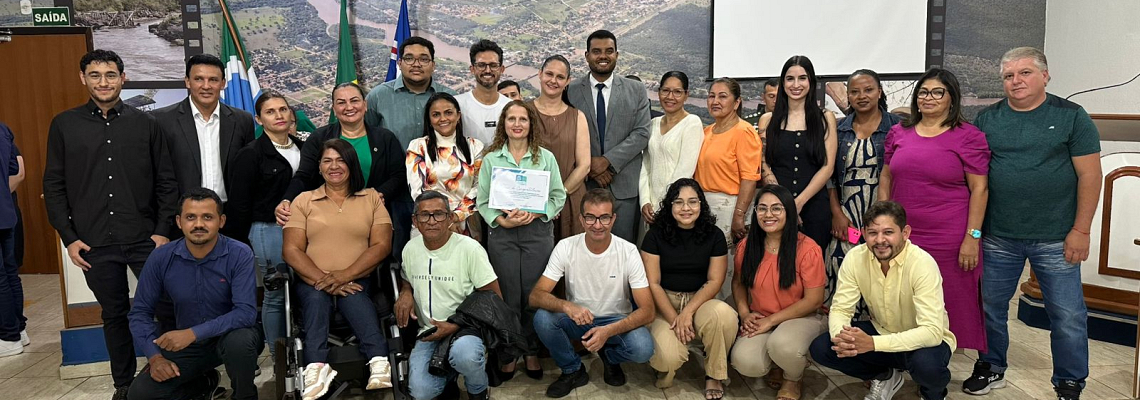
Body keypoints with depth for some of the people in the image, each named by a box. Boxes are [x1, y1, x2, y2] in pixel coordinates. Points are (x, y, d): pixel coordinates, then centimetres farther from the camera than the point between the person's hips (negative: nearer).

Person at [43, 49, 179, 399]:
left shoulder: (145, 124, 4)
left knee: (168, 309, -1)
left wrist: (163, 231, -3)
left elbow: (166, 182, 4)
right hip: (94, 243, 1)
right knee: (114, 315, 12)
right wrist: (68, 237, -1)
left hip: (145, 238, -1)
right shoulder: (64, 125, 5)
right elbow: (54, 186, 6)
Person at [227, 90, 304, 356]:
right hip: (268, 231, -5)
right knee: (276, 295, 0)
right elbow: (239, 203, -4)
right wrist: (244, 242, -4)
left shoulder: (303, 148, 12)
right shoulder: (251, 154, -4)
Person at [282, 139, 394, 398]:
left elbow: (382, 245, 2)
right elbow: (291, 249, 4)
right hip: (313, 282, 1)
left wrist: (346, 275, -13)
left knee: (355, 299, -34)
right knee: (316, 298, -33)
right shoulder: (304, 200, 16)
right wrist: (322, 280, -13)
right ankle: (316, 369, -50)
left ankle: (380, 364, -50)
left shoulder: (372, 198, 14)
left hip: (357, 281, 0)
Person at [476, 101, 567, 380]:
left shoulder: (546, 157, 5)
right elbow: (482, 201, 4)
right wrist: (502, 221, -12)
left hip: (538, 231, 0)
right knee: (508, 295, 3)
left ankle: (532, 352, 19)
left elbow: (558, 196, 4)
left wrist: (535, 214, -12)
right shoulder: (491, 159, 6)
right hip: (502, 234, 0)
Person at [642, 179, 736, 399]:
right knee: (669, 357, -30)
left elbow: (715, 281, -4)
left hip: (699, 299, 2)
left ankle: (714, 375, -6)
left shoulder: (714, 235, -1)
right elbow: (653, 283, -7)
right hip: (664, 303, -2)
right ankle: (666, 367, 12)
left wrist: (688, 312, -18)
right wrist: (674, 319, -16)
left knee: (724, 315, -34)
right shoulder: (655, 235, -5)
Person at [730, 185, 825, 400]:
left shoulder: (807, 249, -13)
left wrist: (772, 320, -14)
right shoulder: (746, 246, -1)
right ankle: (776, 364, 11)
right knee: (744, 362, -27)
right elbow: (738, 282, 14)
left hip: (801, 318, -3)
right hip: (759, 321, 3)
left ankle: (793, 380, 1)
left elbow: (813, 300, -11)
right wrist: (745, 313, -5)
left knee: (782, 344, -37)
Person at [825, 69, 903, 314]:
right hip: (846, 216, 2)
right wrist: (837, 213, 0)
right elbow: (829, 174, 10)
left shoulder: (896, 126, 3)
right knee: (843, 274, -5)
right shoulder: (839, 129, 11)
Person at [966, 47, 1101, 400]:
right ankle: (991, 369, 31)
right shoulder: (987, 119, 5)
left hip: (1055, 239, -2)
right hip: (998, 237, 2)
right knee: (990, 308, 12)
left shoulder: (1071, 116, -1)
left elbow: (1089, 175, -3)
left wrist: (1080, 230, -8)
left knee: (1068, 316, 5)